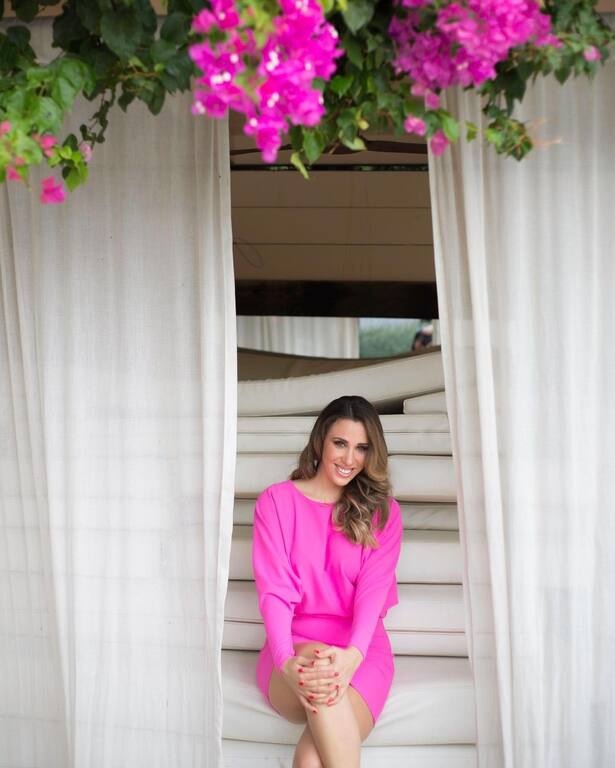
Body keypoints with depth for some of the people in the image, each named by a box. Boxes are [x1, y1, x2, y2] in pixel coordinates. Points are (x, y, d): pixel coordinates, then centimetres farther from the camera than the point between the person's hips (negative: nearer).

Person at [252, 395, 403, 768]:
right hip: (294, 645, 0)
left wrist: (352, 655, -27)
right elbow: (274, 589, -6)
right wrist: (287, 663, -26)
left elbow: (374, 588, -6)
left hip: (360, 649, 0)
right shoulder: (276, 501, 4)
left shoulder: (382, 511, 8)